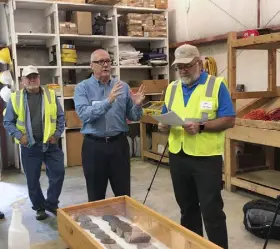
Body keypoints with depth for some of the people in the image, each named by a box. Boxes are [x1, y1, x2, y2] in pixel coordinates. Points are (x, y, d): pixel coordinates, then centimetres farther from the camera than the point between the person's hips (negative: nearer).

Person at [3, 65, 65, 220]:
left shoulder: (50, 95, 3)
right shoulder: (15, 98, -1)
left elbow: (60, 117, 7)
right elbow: (8, 122, 3)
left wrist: (57, 134, -3)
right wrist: (19, 136, -10)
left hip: (50, 144, 1)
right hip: (29, 146, -1)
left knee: (58, 173, 1)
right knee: (33, 179, 8)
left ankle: (51, 204, 21)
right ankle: (39, 207, 27)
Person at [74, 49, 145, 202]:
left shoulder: (123, 86, 5)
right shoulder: (83, 87, -3)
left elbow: (133, 117, 7)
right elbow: (84, 114, -19)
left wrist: (137, 105, -14)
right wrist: (108, 101, -29)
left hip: (119, 144, 2)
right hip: (93, 146, -2)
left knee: (124, 194, 13)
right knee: (96, 196, 13)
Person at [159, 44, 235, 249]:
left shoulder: (217, 85, -6)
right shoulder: (172, 88, 11)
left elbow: (229, 120, -11)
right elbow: (166, 118, 15)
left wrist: (201, 126, -24)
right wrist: (164, 125, -8)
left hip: (207, 158, -5)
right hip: (177, 157, 6)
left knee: (211, 210, 2)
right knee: (187, 208, 18)